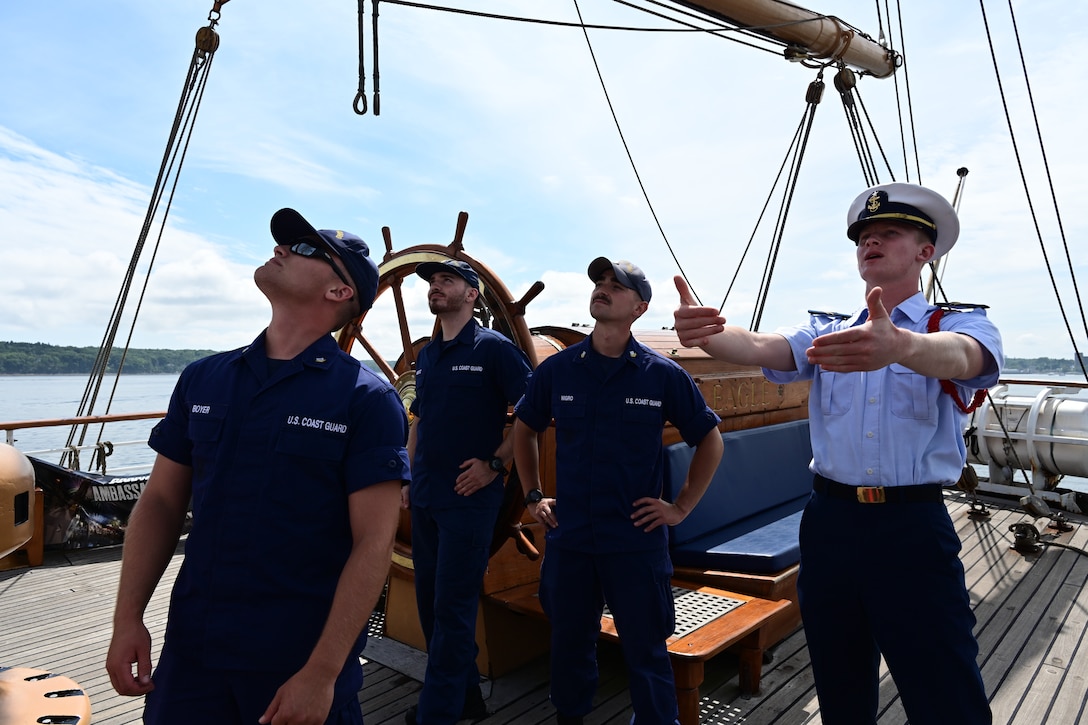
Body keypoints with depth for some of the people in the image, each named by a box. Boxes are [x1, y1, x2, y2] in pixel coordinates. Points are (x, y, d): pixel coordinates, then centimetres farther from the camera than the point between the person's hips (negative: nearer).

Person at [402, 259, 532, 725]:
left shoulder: (493, 348, -8)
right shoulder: (426, 355, 13)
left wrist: (495, 464, -13)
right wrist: (408, 478, 14)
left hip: (469, 497, -7)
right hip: (425, 498, 8)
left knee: (453, 607, -1)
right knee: (429, 599, 14)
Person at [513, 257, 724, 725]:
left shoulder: (663, 375, -6)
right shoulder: (556, 369, 0)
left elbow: (710, 440, 4)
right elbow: (524, 429, 15)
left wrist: (681, 507, -1)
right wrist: (532, 497, 9)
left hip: (637, 541, -2)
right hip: (568, 539, 3)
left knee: (646, 653, 10)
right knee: (569, 647, 18)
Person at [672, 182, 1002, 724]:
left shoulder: (962, 325, 1)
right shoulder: (826, 332, 10)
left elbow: (957, 358, -25)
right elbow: (759, 348, -10)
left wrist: (898, 345, -48)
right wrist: (704, 331, -32)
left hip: (914, 528, -3)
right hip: (829, 522, 3)